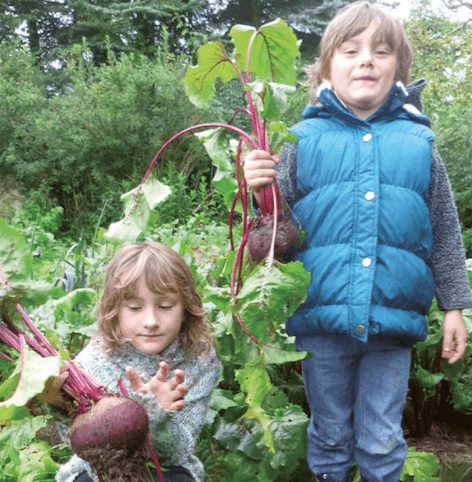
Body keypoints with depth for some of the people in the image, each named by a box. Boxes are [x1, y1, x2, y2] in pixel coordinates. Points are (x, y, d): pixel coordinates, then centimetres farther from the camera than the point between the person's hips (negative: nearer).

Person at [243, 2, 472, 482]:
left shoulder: (417, 142, 3)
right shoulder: (306, 139, -1)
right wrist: (261, 193, -20)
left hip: (393, 319, 1)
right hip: (322, 318, 0)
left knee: (383, 443, 13)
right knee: (329, 436, 16)